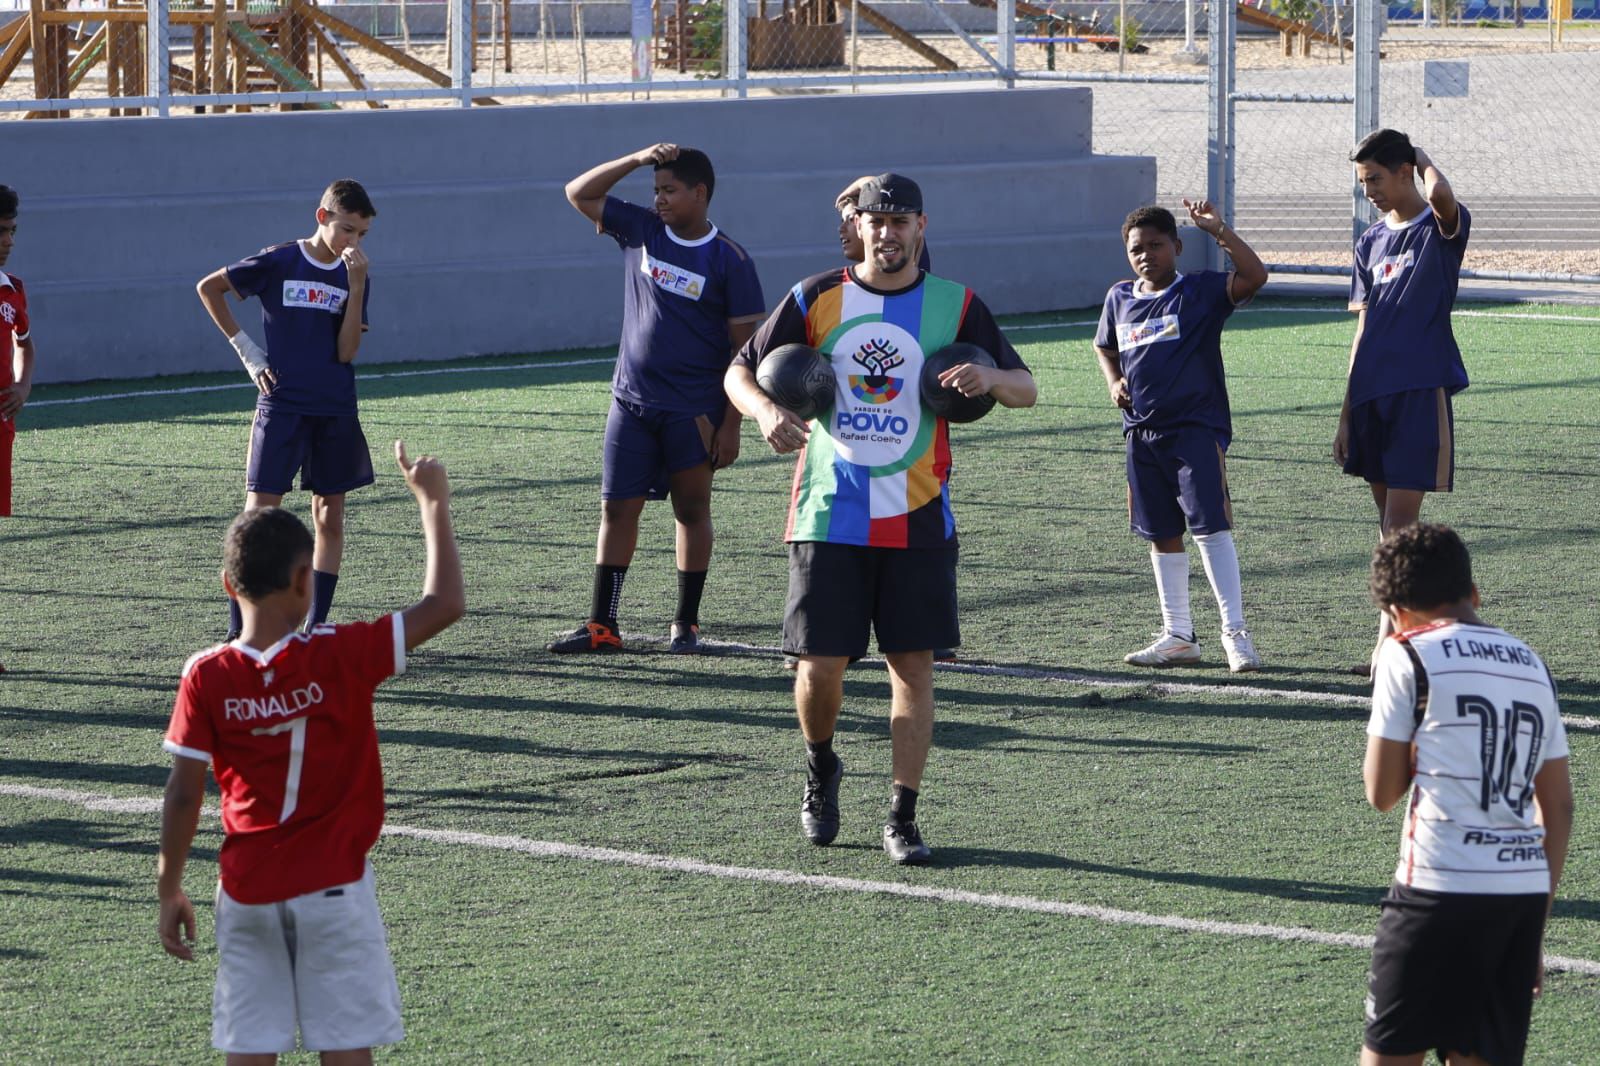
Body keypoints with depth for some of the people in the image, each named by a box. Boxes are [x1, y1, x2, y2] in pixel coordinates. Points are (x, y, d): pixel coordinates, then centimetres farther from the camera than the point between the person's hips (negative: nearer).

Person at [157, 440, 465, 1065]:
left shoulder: (207, 679, -8)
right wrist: (433, 505, 1)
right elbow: (445, 604, -9)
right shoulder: (341, 658, -13)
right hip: (333, 888, -2)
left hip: (246, 892, 2)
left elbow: (184, 794, -5)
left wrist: (170, 890, 7)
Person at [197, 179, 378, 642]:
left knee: (329, 517, 5)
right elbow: (209, 287, 4)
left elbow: (346, 351, -6)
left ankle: (316, 626, 13)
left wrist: (356, 287, -15)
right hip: (281, 405, -4)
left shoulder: (354, 276, 3)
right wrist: (245, 347, 1)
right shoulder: (279, 262, -5)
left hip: (335, 412, 4)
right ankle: (237, 629, -4)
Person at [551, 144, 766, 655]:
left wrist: (731, 425, -11)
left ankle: (686, 623, 15)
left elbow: (744, 348, -7)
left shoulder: (731, 261, -8)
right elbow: (579, 192, 7)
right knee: (617, 507, 3)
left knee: (691, 510, 6)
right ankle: (602, 624, 6)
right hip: (632, 402, 4)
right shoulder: (641, 230, 4)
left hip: (694, 411, -4)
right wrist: (637, 159, -6)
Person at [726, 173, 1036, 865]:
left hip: (917, 519, 0)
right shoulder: (817, 299, 3)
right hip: (828, 515, 0)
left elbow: (1026, 390, 4)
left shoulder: (955, 306, 4)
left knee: (913, 665, -2)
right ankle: (820, 771, 27)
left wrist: (990, 376, -20)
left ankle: (902, 817, 5)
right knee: (820, 663, -3)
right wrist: (765, 411, -17)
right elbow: (740, 372, 7)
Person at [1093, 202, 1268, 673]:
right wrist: (1114, 383, 9)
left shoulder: (1200, 292, -5)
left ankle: (1235, 632, -10)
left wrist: (1219, 231, -26)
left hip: (1198, 427, -6)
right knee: (1162, 535, 10)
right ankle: (1177, 636, 19)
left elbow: (1254, 276, -20)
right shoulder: (1120, 298, 11)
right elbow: (1105, 348, 28)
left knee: (1210, 526, -13)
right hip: (1143, 433, 6)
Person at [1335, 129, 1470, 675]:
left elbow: (1440, 194, -32)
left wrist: (1423, 158, -9)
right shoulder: (1371, 242, 15)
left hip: (1421, 390, -7)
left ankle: (1389, 644, -13)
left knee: (1400, 521, -11)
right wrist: (1346, 414, 15)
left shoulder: (1441, 227, -5)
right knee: (1390, 520, 11)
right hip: (1372, 394, 7)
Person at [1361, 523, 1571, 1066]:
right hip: (1526, 890, 5)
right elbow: (1559, 807, 16)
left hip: (1441, 885, -5)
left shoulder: (1408, 656, 0)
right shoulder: (1531, 665, 17)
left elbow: (1381, 791, 2)